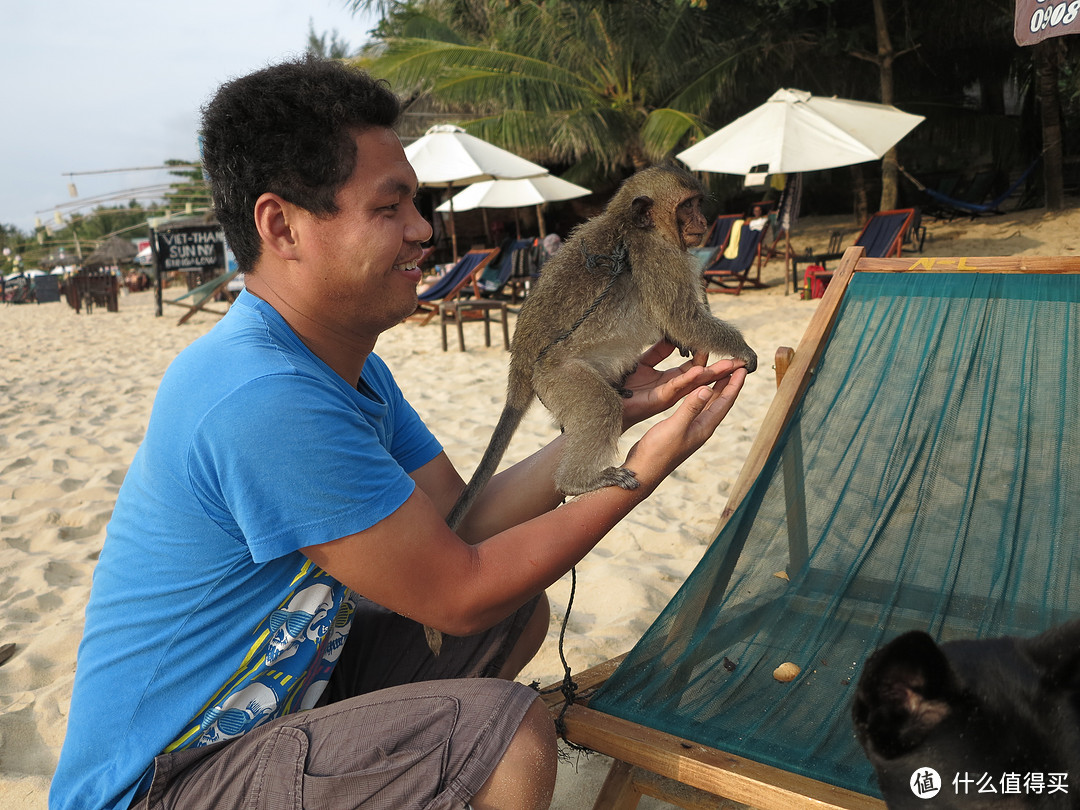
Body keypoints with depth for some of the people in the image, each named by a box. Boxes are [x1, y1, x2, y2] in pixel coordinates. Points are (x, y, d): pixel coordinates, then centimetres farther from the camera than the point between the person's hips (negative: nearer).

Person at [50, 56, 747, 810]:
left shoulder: (352, 369, 1)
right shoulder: (264, 399, -31)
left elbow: (464, 524, -1)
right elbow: (459, 595, -25)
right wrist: (643, 471, -20)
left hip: (281, 686, 9)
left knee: (520, 613, 9)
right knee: (511, 737, -25)